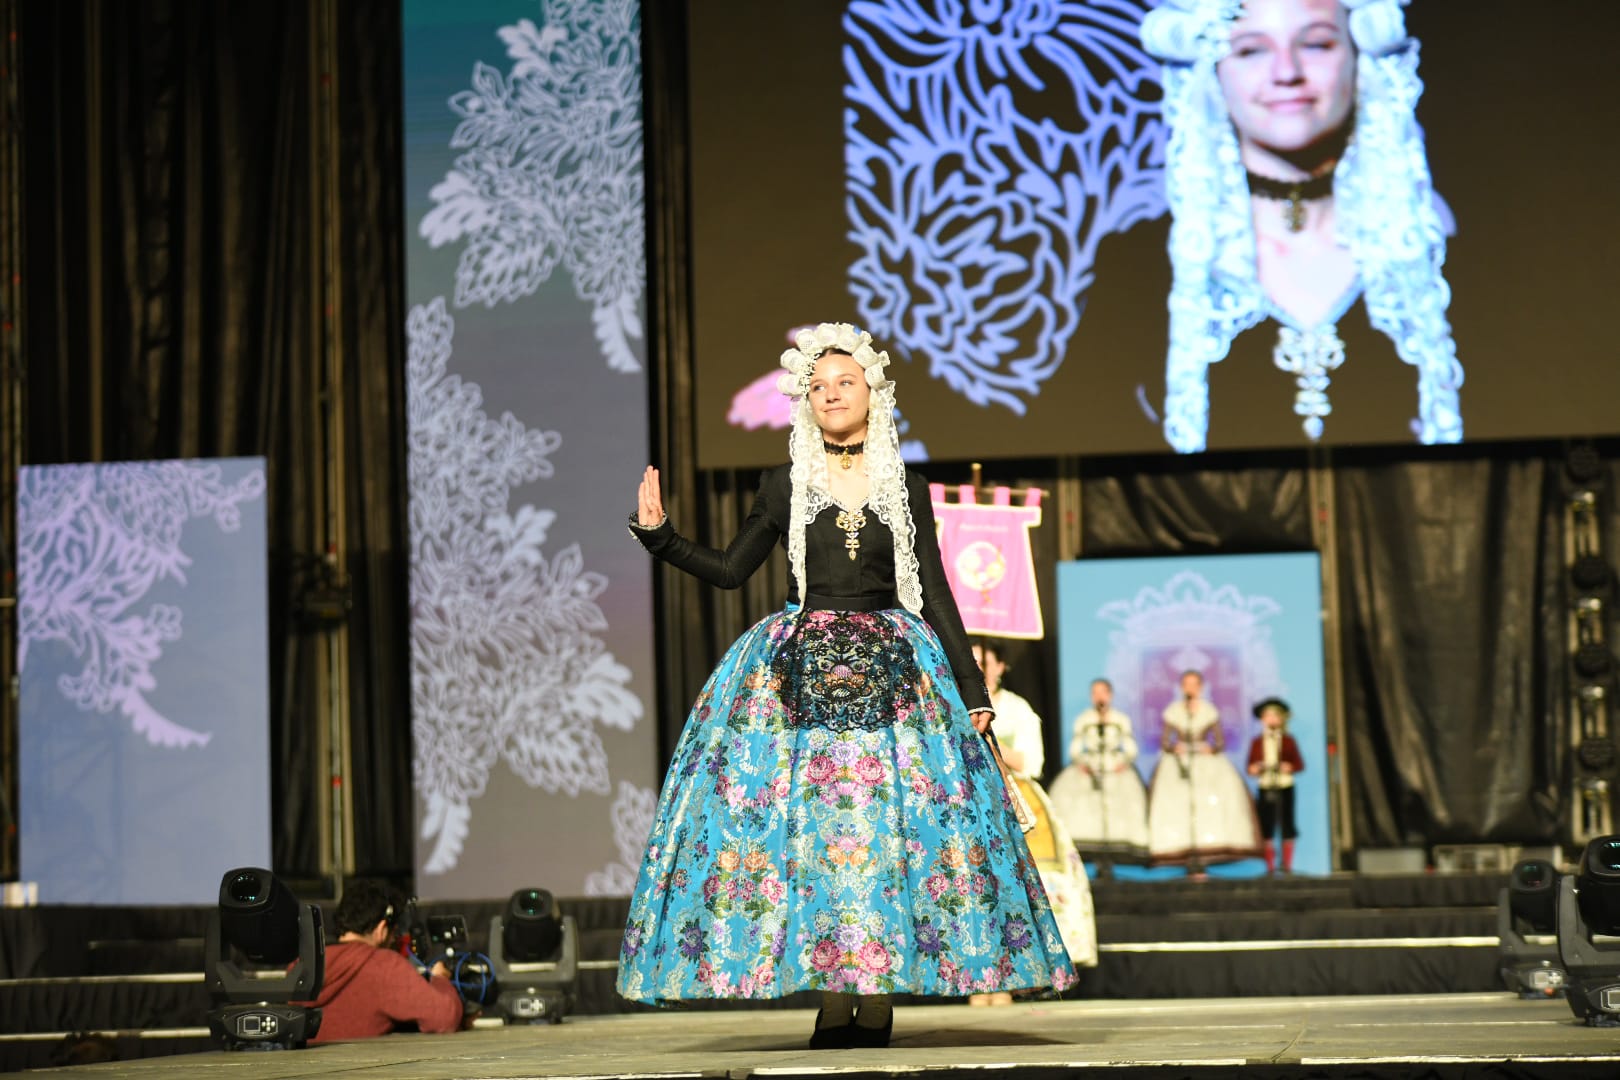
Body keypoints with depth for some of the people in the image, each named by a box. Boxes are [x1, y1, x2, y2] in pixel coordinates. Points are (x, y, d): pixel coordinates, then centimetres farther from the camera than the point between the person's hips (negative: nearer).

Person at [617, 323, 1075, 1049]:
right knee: (808, 818, -8)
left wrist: (971, 686, 5)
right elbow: (730, 569, 11)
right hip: (802, 674, 0)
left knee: (887, 816, -7)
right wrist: (658, 536, -2)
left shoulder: (906, 491, 8)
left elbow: (935, 594, 8)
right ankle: (831, 998, -6)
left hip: (892, 671, 0)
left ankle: (878, 997, -5)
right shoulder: (785, 486, 9)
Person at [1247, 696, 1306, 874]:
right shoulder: (1257, 742, 9)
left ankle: (1287, 864, 5)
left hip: (1285, 787, -1)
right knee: (1266, 826, 0)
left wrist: (1289, 767, -16)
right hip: (1265, 788, 1)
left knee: (1287, 825, -1)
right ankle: (1270, 866, 6)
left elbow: (1299, 764, 4)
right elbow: (1251, 766, 10)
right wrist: (1254, 769, -12)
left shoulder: (1288, 741, 6)